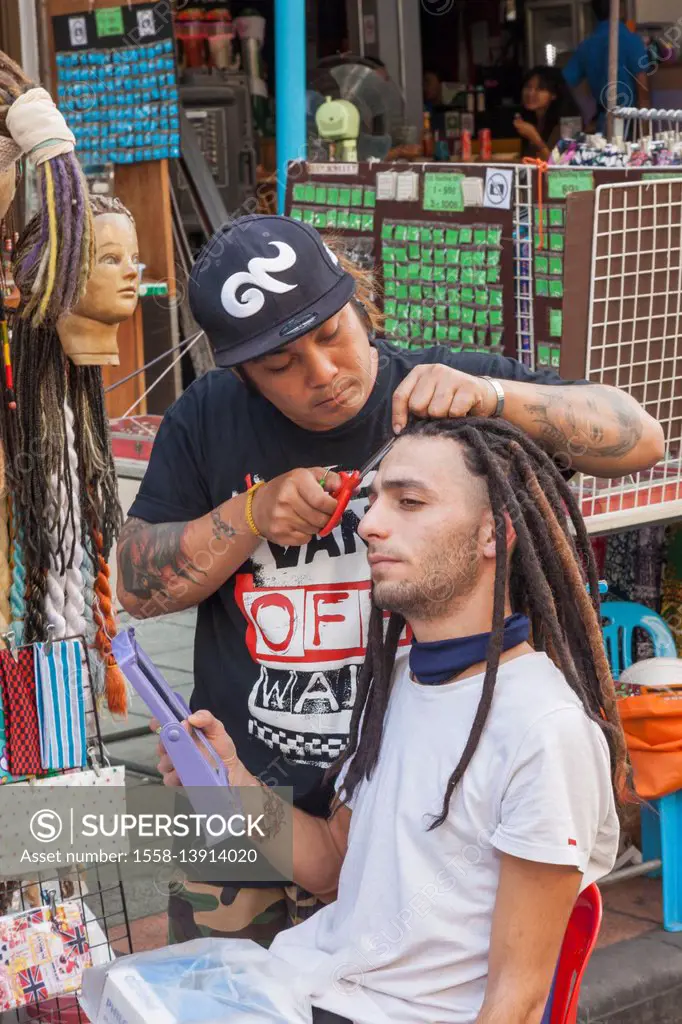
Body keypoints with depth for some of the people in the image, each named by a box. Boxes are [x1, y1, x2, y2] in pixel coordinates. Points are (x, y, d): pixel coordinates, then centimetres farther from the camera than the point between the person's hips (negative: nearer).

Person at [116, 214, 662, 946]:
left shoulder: (440, 390, -7)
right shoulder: (207, 419, 0)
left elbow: (640, 440, -12)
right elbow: (138, 585, 1)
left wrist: (492, 393, -28)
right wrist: (254, 515, -16)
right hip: (239, 793, 2)